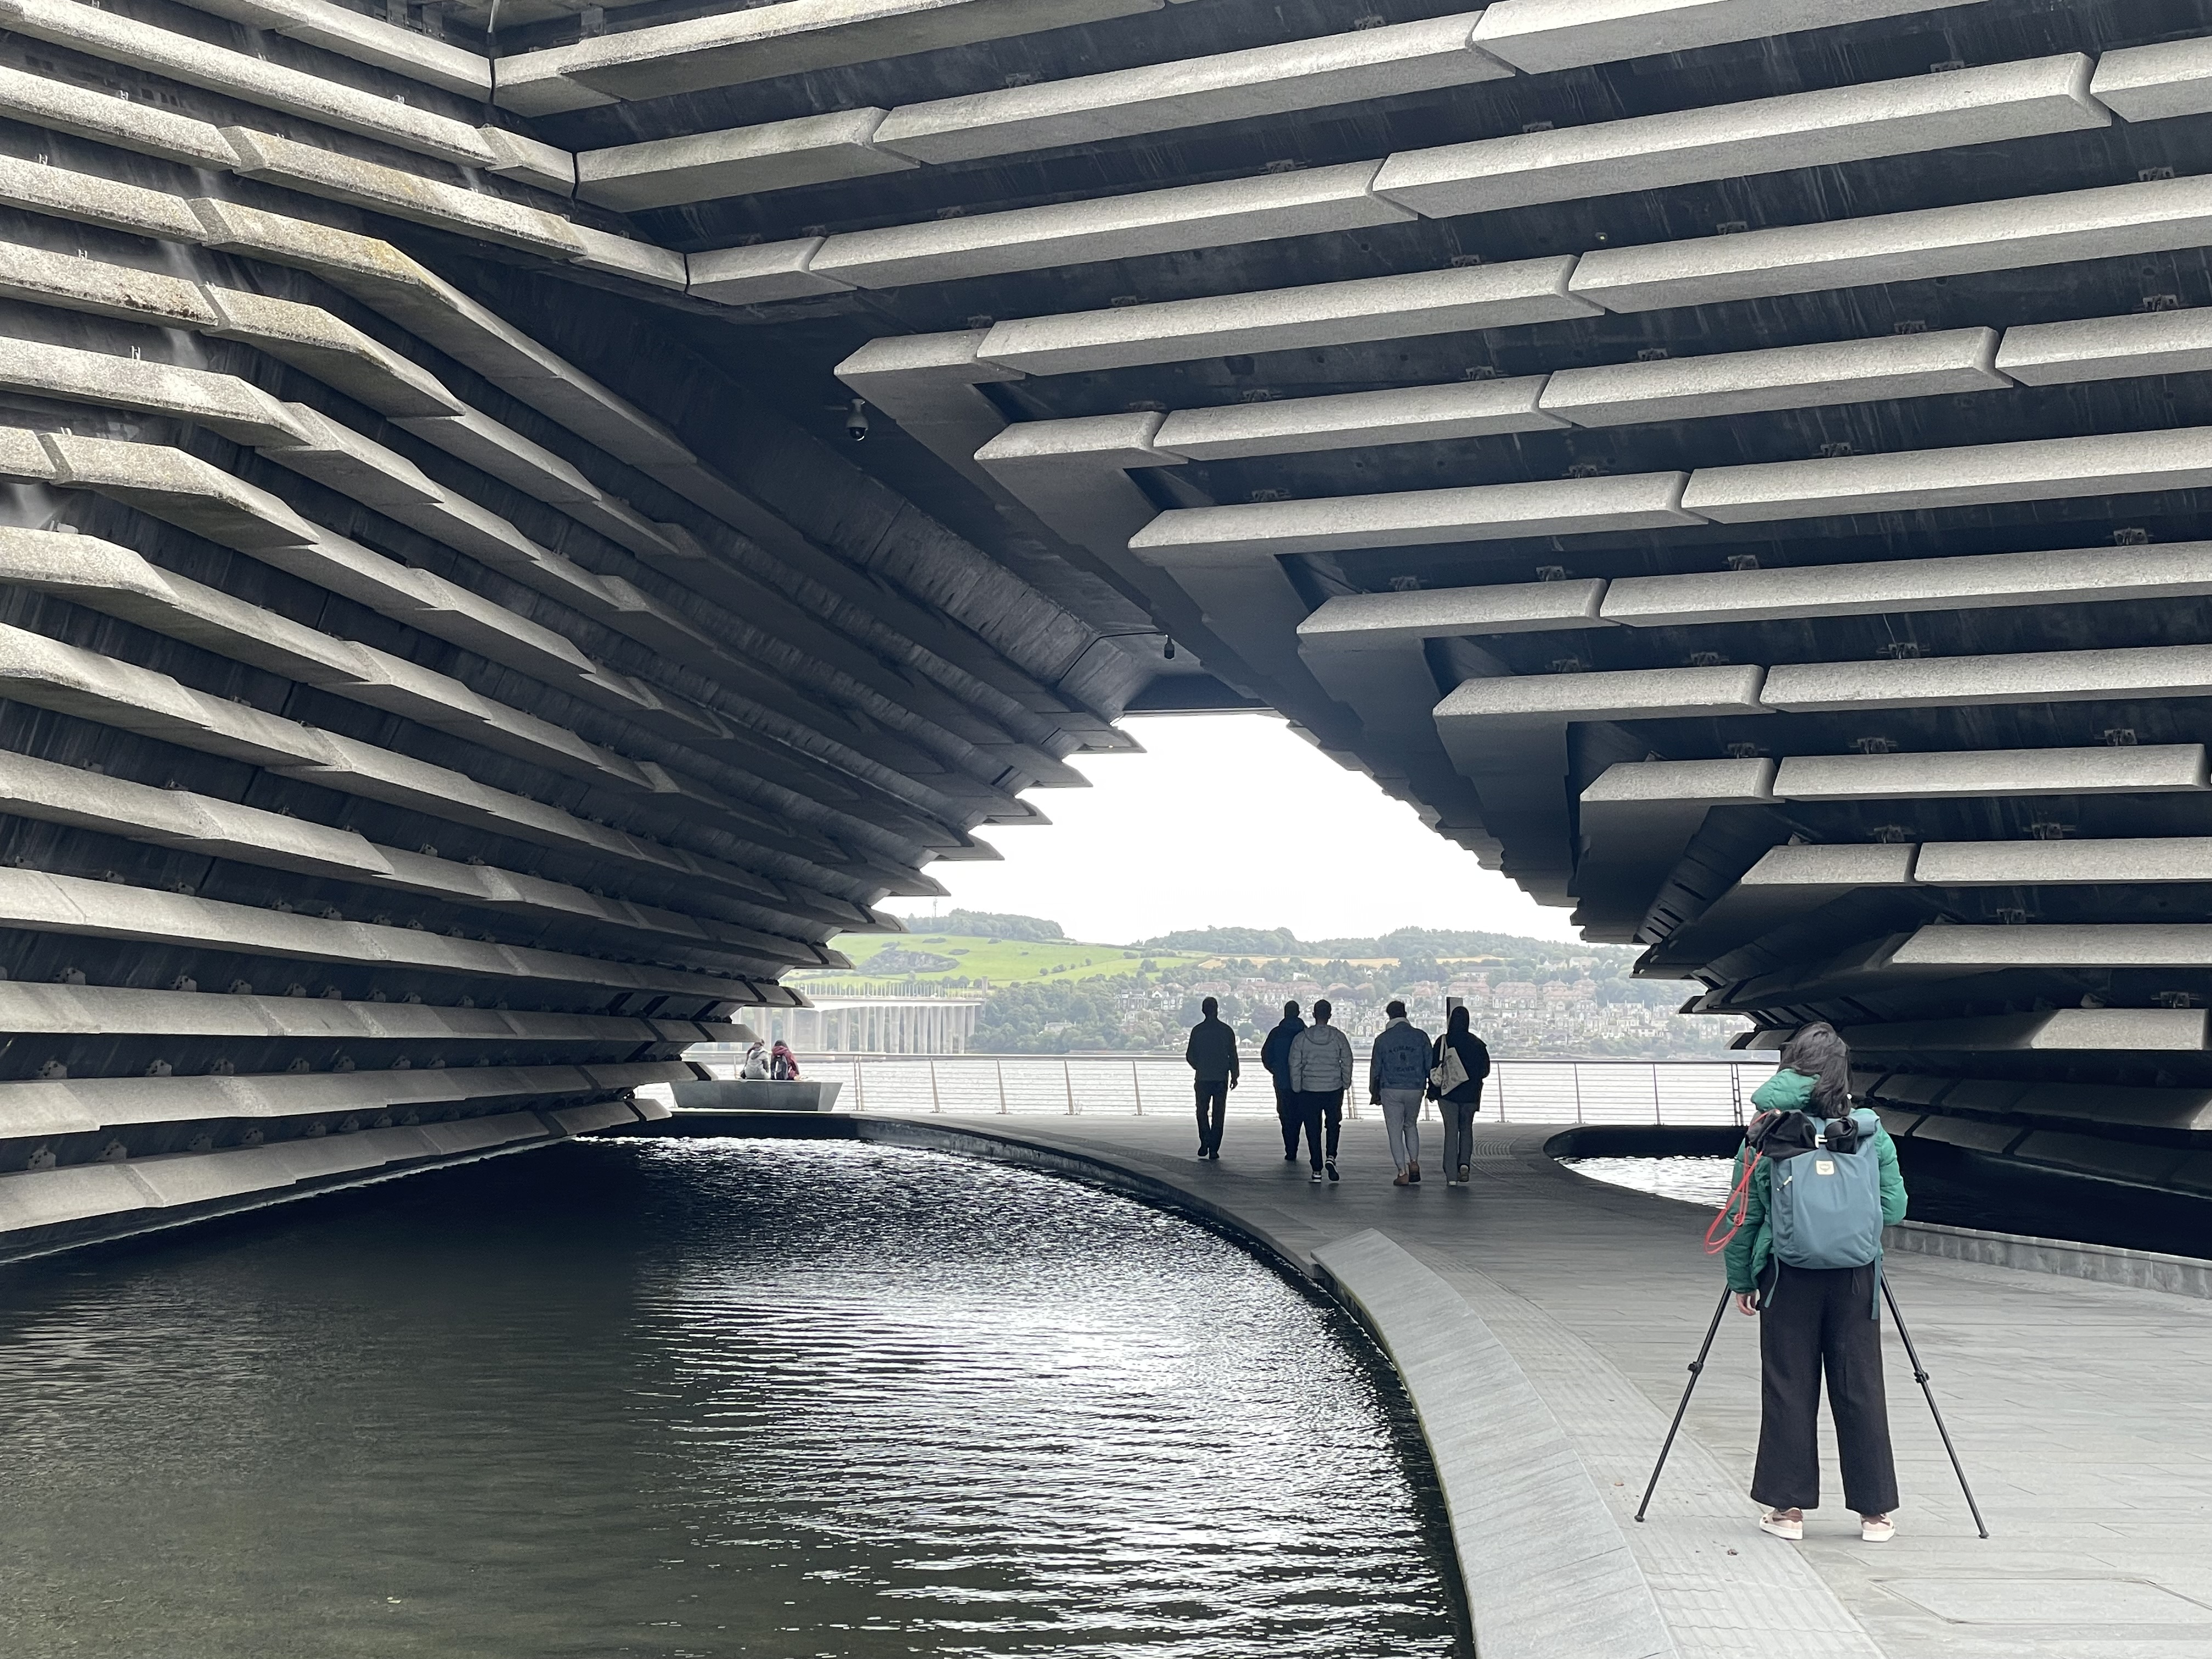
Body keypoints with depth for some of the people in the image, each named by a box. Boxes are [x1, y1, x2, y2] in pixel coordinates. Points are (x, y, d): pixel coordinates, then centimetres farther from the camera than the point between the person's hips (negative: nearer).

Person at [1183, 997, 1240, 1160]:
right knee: (1218, 1113, 6)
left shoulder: (1197, 1030, -4)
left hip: (1203, 1078, -1)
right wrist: (1234, 1076, 9)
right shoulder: (1227, 1031, -2)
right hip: (1221, 1078, 1)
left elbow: (1190, 1055, 0)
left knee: (1202, 1111, 12)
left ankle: (1205, 1142, -5)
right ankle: (1214, 1149, 4)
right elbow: (1233, 1055, 0)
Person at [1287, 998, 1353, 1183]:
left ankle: (1317, 1169, 8)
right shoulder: (1338, 1037, -4)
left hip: (1309, 1091, 0)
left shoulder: (1301, 1038, -4)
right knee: (1333, 1124, 18)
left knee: (1313, 1130, 7)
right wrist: (1346, 1084, 13)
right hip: (1334, 1089, 0)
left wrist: (1297, 1089, 8)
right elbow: (1347, 1062, 1)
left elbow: (1295, 1066, -1)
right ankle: (1331, 1157, -2)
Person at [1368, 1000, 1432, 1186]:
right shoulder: (1420, 1036, 0)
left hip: (1391, 1090, -2)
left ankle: (1403, 1173, 0)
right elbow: (1430, 1064, 2)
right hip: (1415, 1088, 2)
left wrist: (1374, 1092, 14)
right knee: (1411, 1125, 22)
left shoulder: (1382, 1039, -3)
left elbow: (1375, 1067, 2)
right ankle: (1414, 1162, 7)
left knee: (1395, 1132, 4)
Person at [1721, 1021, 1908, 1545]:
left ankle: (1788, 1507, 10)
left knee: (1789, 1392, 6)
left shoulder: (1764, 1137, -2)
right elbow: (1895, 1209, 6)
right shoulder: (1872, 1133, 2)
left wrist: (1740, 1279, 12)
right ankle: (1876, 1512, 13)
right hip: (1857, 1280, 1)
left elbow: (1744, 1216, 1)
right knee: (1862, 1392, 8)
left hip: (1788, 1279, -1)